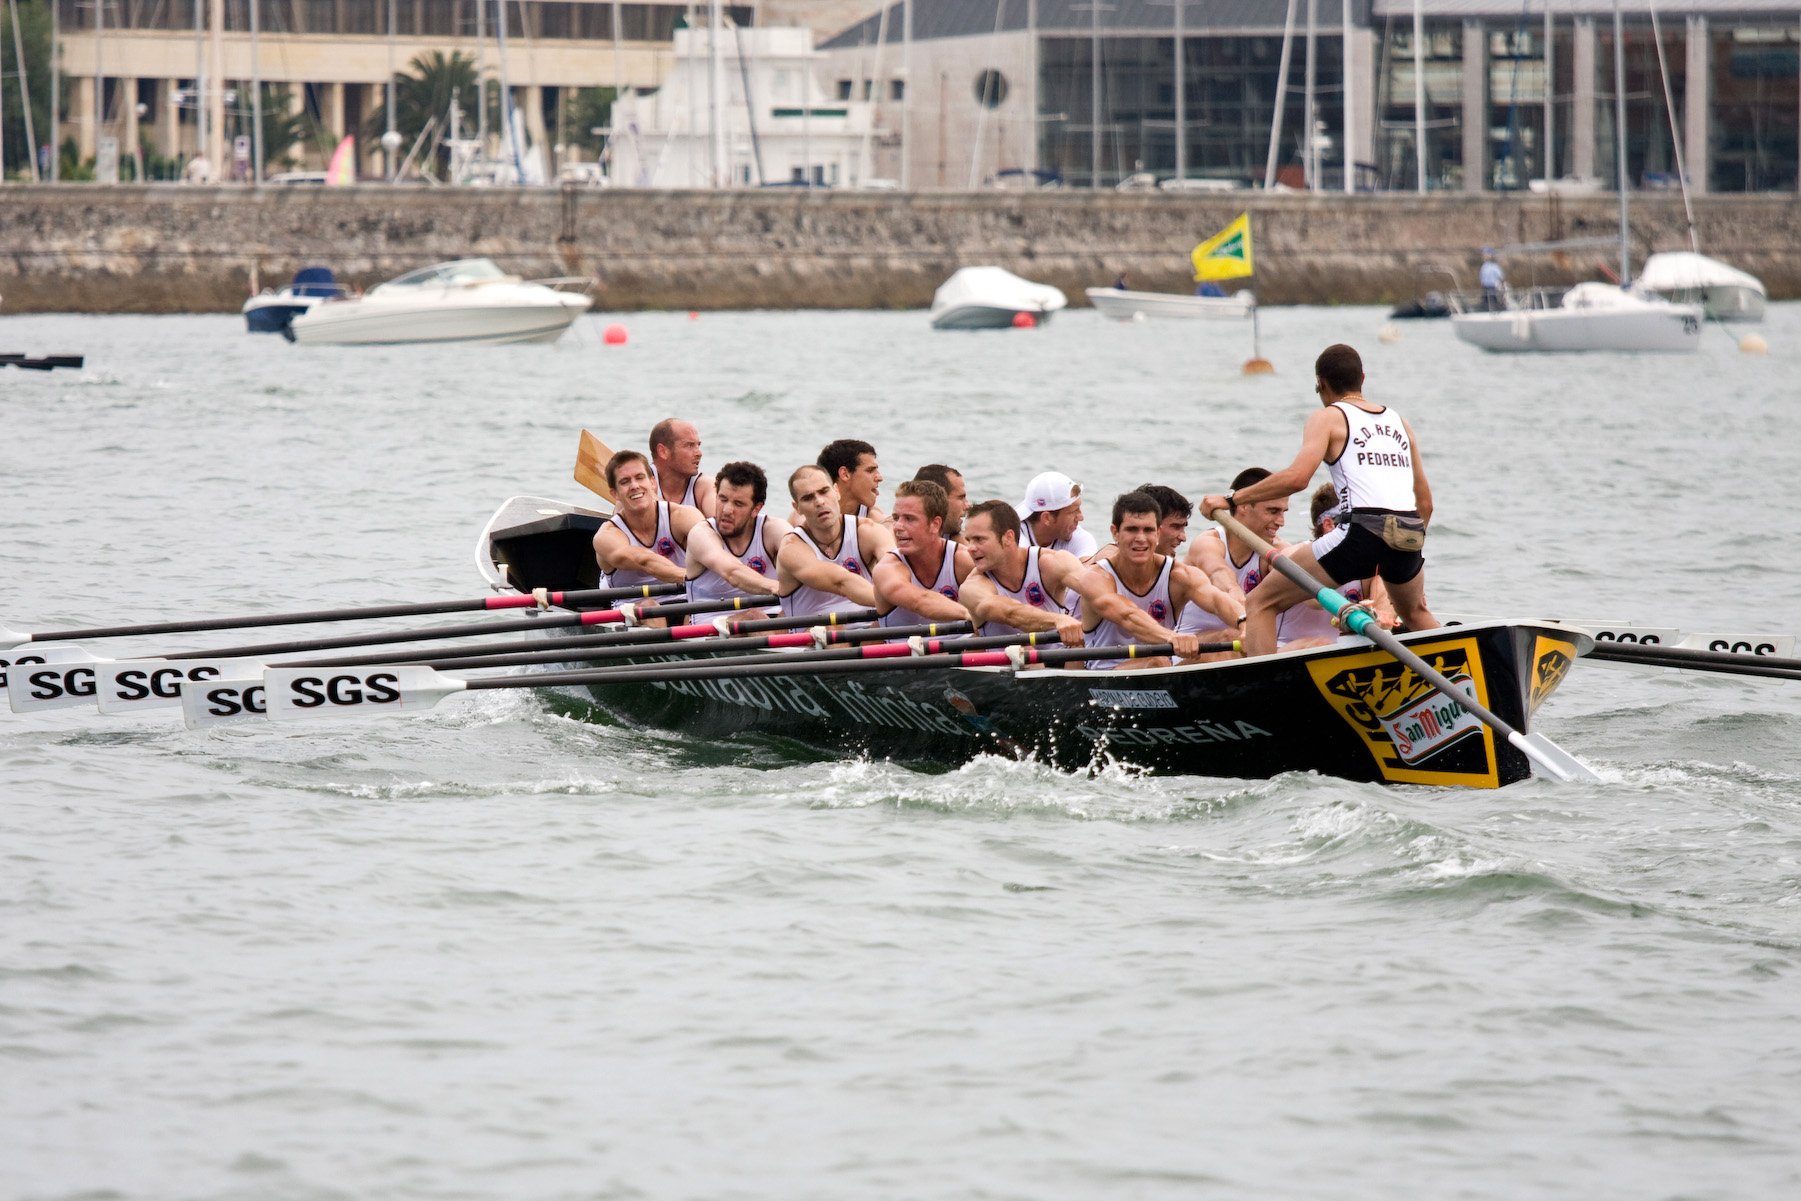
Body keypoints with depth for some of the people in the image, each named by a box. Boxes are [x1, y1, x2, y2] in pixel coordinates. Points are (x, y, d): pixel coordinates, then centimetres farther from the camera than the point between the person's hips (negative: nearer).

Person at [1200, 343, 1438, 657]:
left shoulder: (1328, 418, 7)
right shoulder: (1399, 422, 24)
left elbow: (1297, 476, -10)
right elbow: (1425, 500, 22)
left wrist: (1232, 498, -4)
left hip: (1362, 531, -6)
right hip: (1409, 537, 6)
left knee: (1262, 603, 2)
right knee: (1416, 613, 38)